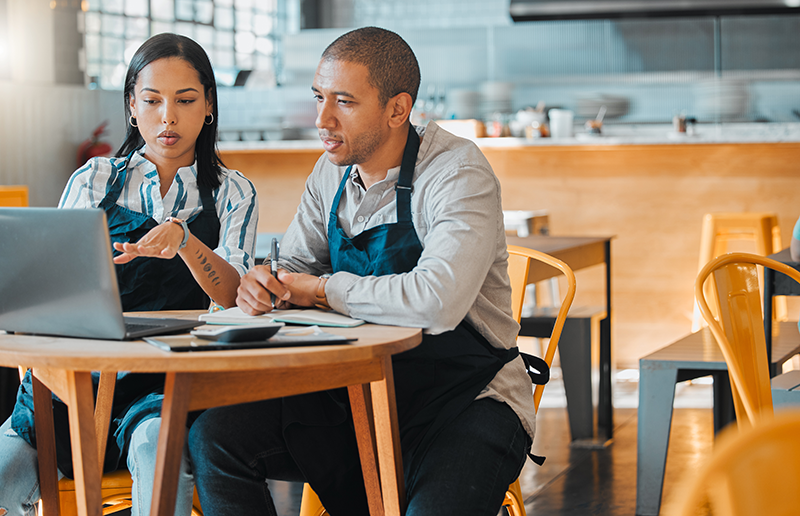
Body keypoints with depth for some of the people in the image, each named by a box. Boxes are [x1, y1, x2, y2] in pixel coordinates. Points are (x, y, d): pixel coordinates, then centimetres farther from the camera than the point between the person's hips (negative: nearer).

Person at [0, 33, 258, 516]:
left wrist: (183, 239, -27)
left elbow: (233, 296, -7)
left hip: (168, 384, -1)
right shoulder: (93, 181, 12)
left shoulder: (232, 193, 10)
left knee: (158, 445, -37)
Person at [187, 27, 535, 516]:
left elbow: (437, 303, -32)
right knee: (213, 433, -13)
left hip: (464, 397, -6)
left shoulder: (459, 173, -17)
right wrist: (262, 284, -10)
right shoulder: (332, 173, 6)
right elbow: (296, 272, 16)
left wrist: (326, 289, -16)